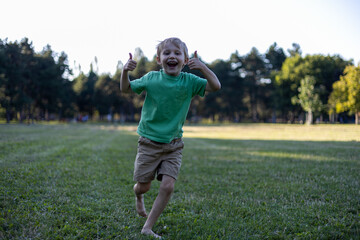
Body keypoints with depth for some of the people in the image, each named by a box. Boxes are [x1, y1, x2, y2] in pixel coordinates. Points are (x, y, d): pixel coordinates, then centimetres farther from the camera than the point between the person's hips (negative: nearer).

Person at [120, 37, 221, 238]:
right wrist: (126, 71, -14)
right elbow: (126, 89, 5)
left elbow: (216, 86, -12)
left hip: (173, 145, 1)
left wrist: (202, 67, -27)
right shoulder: (151, 78, -5)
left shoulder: (189, 81, -4)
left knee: (168, 186, -10)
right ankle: (138, 195, 45)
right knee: (144, 186, 5)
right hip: (149, 143, -1)